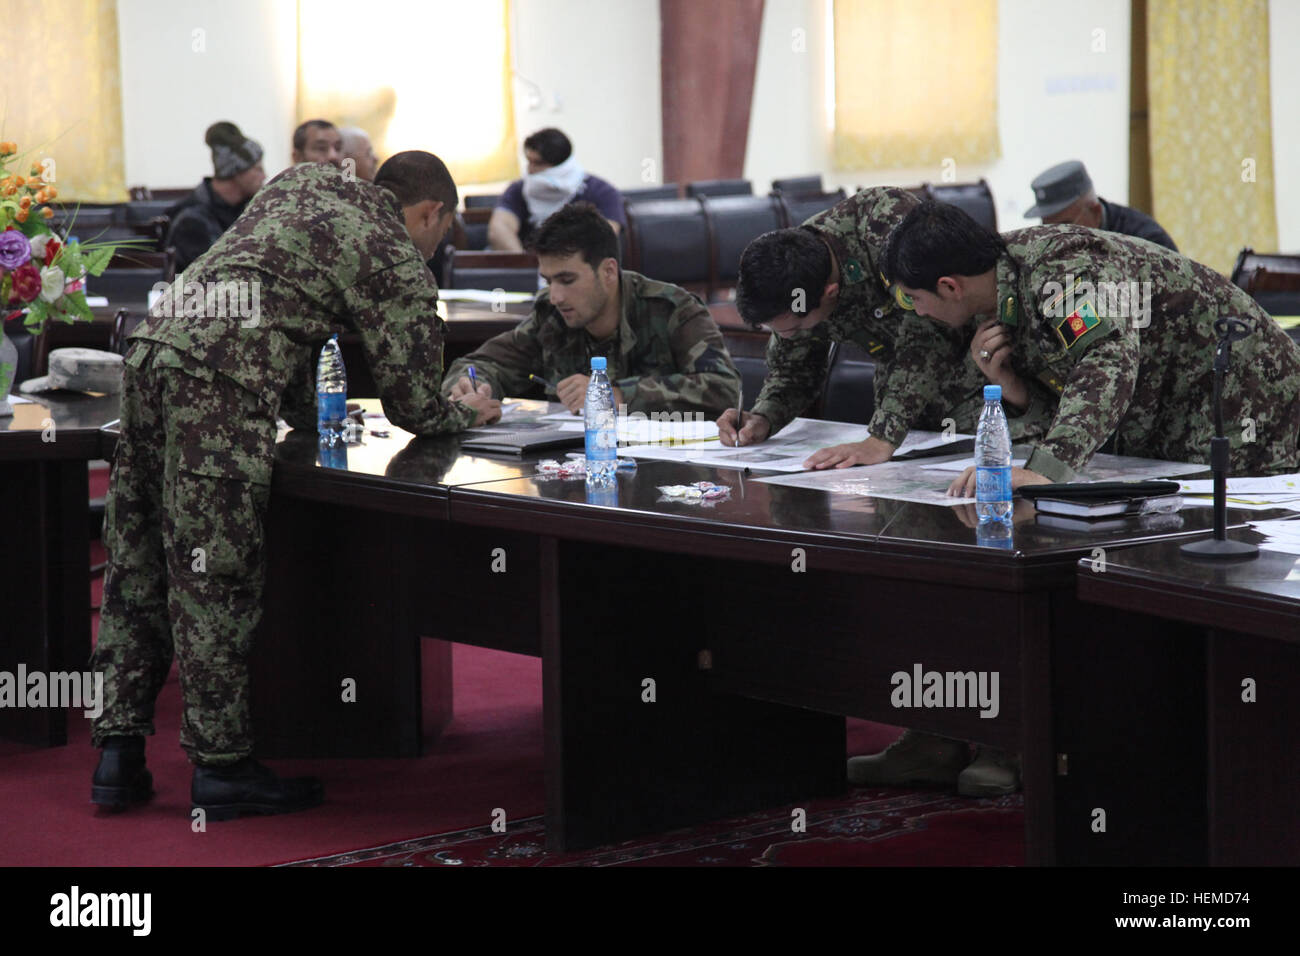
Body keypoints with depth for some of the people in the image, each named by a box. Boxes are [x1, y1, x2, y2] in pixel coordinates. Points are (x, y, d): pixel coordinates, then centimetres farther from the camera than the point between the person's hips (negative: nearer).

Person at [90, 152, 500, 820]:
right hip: (221, 381, -8)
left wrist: (305, 413, 36)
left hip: (154, 341, 8)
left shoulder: (303, 181, 25)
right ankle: (221, 767, 4)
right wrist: (467, 413, 29)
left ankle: (119, 753, 16)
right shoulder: (403, 268, 6)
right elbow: (414, 408, 8)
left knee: (136, 566, 11)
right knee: (215, 578, -2)